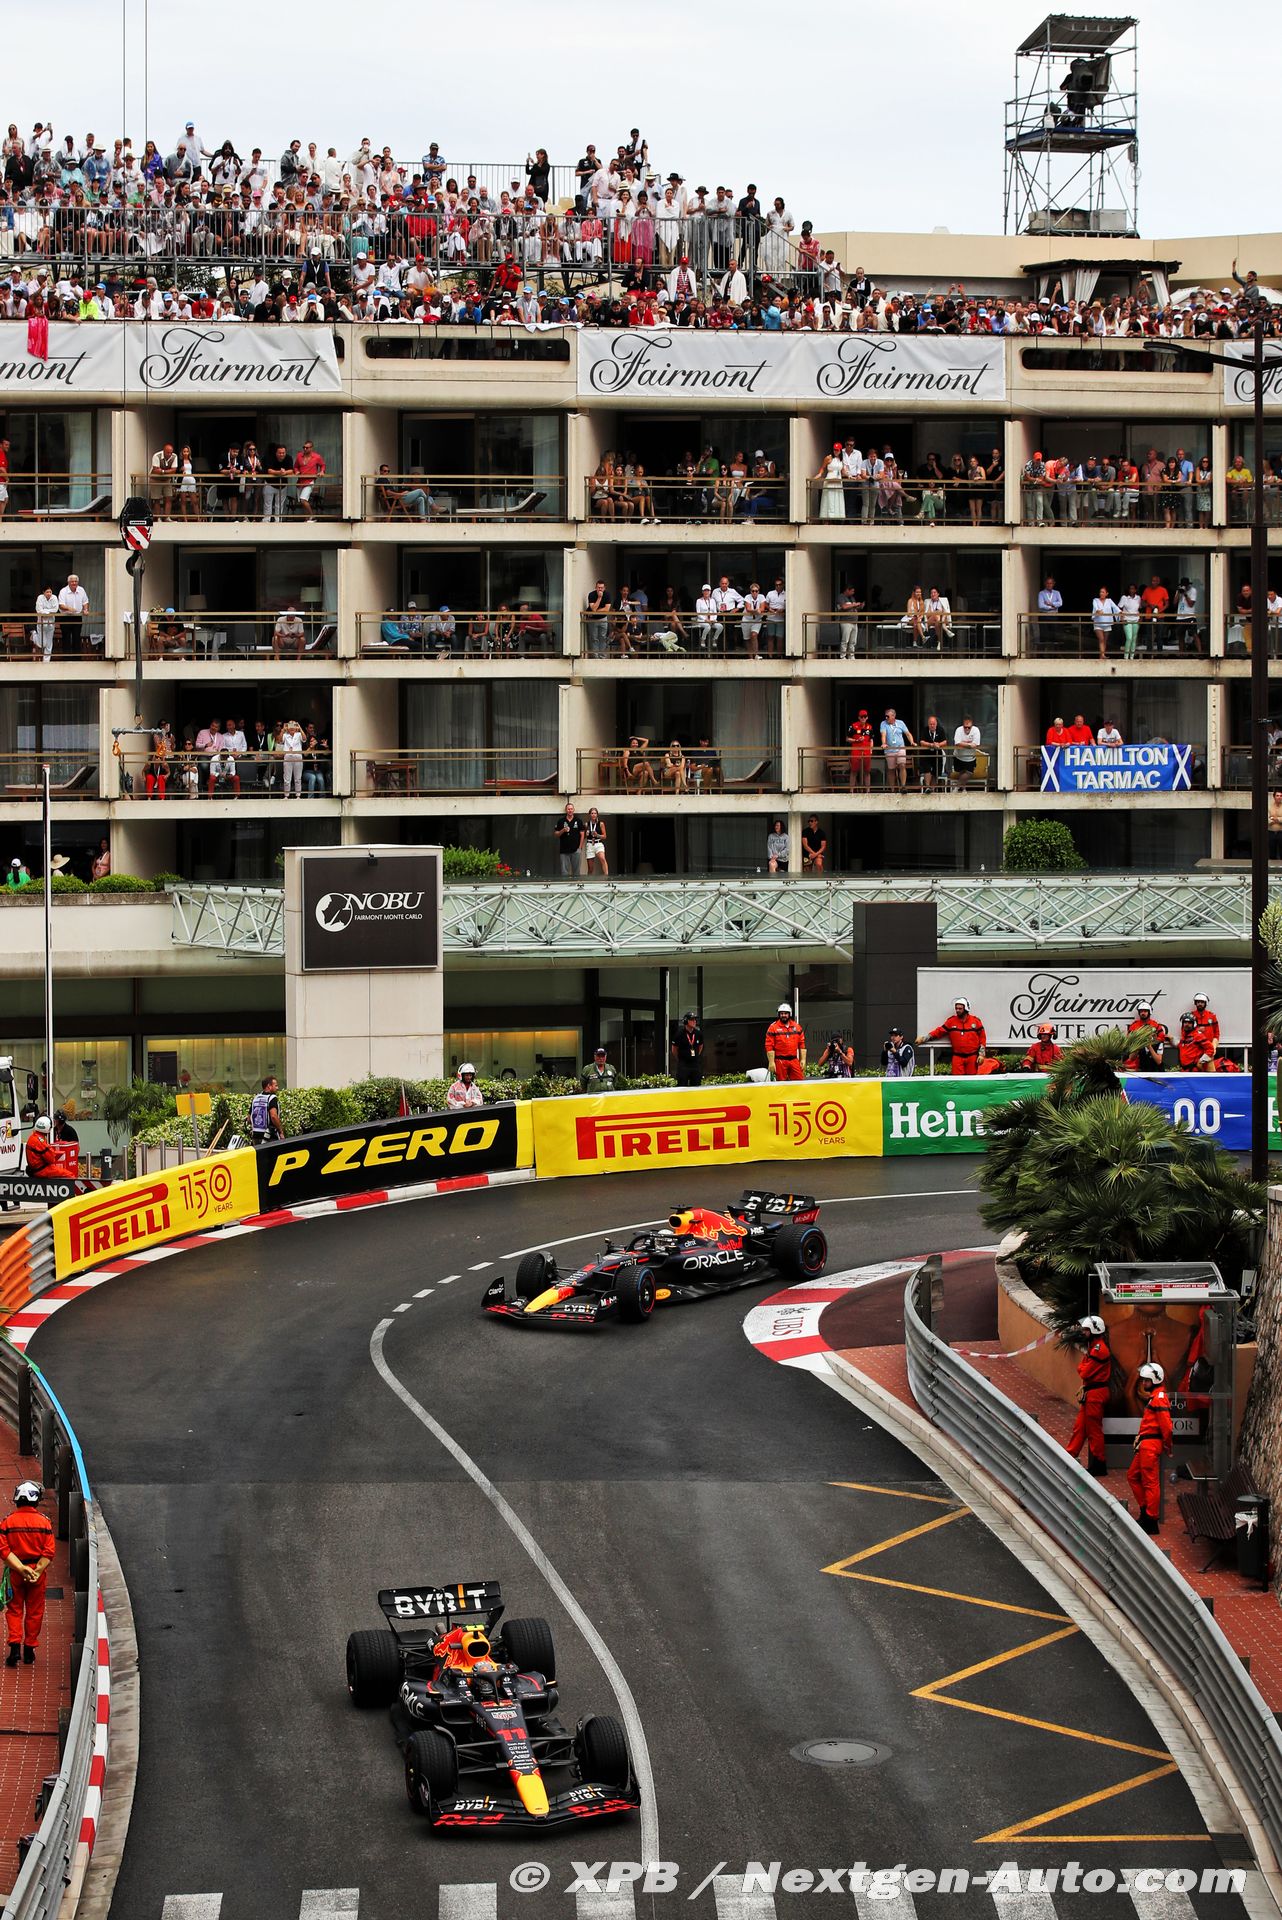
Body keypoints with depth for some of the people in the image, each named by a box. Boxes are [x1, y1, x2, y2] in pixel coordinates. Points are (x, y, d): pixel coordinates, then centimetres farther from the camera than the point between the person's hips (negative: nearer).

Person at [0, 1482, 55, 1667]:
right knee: (34, 1612, 10)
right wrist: (37, 1571, -11)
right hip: (38, 1571, 0)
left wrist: (20, 1568, -13)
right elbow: (49, 1551, -10)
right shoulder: (44, 1522, -5)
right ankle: (29, 1650, 14)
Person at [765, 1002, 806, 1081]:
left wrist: (803, 1060, 6)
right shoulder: (773, 1027, -2)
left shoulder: (796, 1026, 11)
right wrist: (771, 1062, -12)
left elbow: (802, 1044, 13)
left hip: (794, 1060, 3)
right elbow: (769, 1046, -6)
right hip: (780, 1061, -3)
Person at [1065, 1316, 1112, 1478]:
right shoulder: (1092, 1346, 15)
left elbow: (1085, 1372, -18)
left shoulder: (1099, 1349, -18)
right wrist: (1083, 1369, -3)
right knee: (1079, 1427, 12)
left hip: (1096, 1394, -10)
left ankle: (1099, 1465, 3)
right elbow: (1082, 1368, 17)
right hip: (1089, 1393, 10)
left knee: (1094, 1429, -3)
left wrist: (1082, 1368, 0)